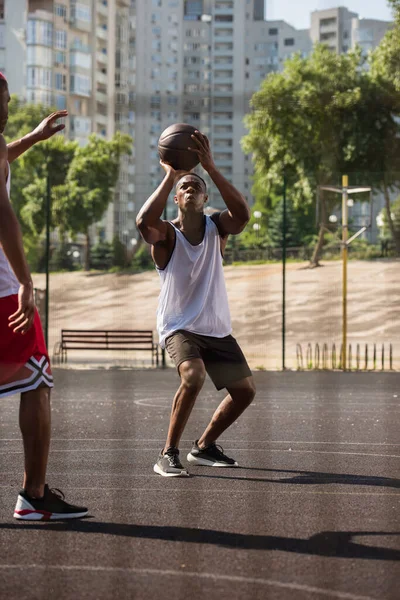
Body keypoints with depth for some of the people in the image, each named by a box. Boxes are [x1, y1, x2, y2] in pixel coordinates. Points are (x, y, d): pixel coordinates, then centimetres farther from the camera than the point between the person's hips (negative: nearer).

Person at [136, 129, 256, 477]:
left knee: (245, 390, 10)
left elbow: (243, 215, -27)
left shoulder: (217, 227, -3)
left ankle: (204, 447, 30)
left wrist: (211, 168, -32)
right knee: (193, 377, -32)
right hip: (178, 326, -5)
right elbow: (143, 222, -36)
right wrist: (169, 177, -29)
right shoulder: (166, 234, -11)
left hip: (217, 328, 5)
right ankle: (168, 455, -20)